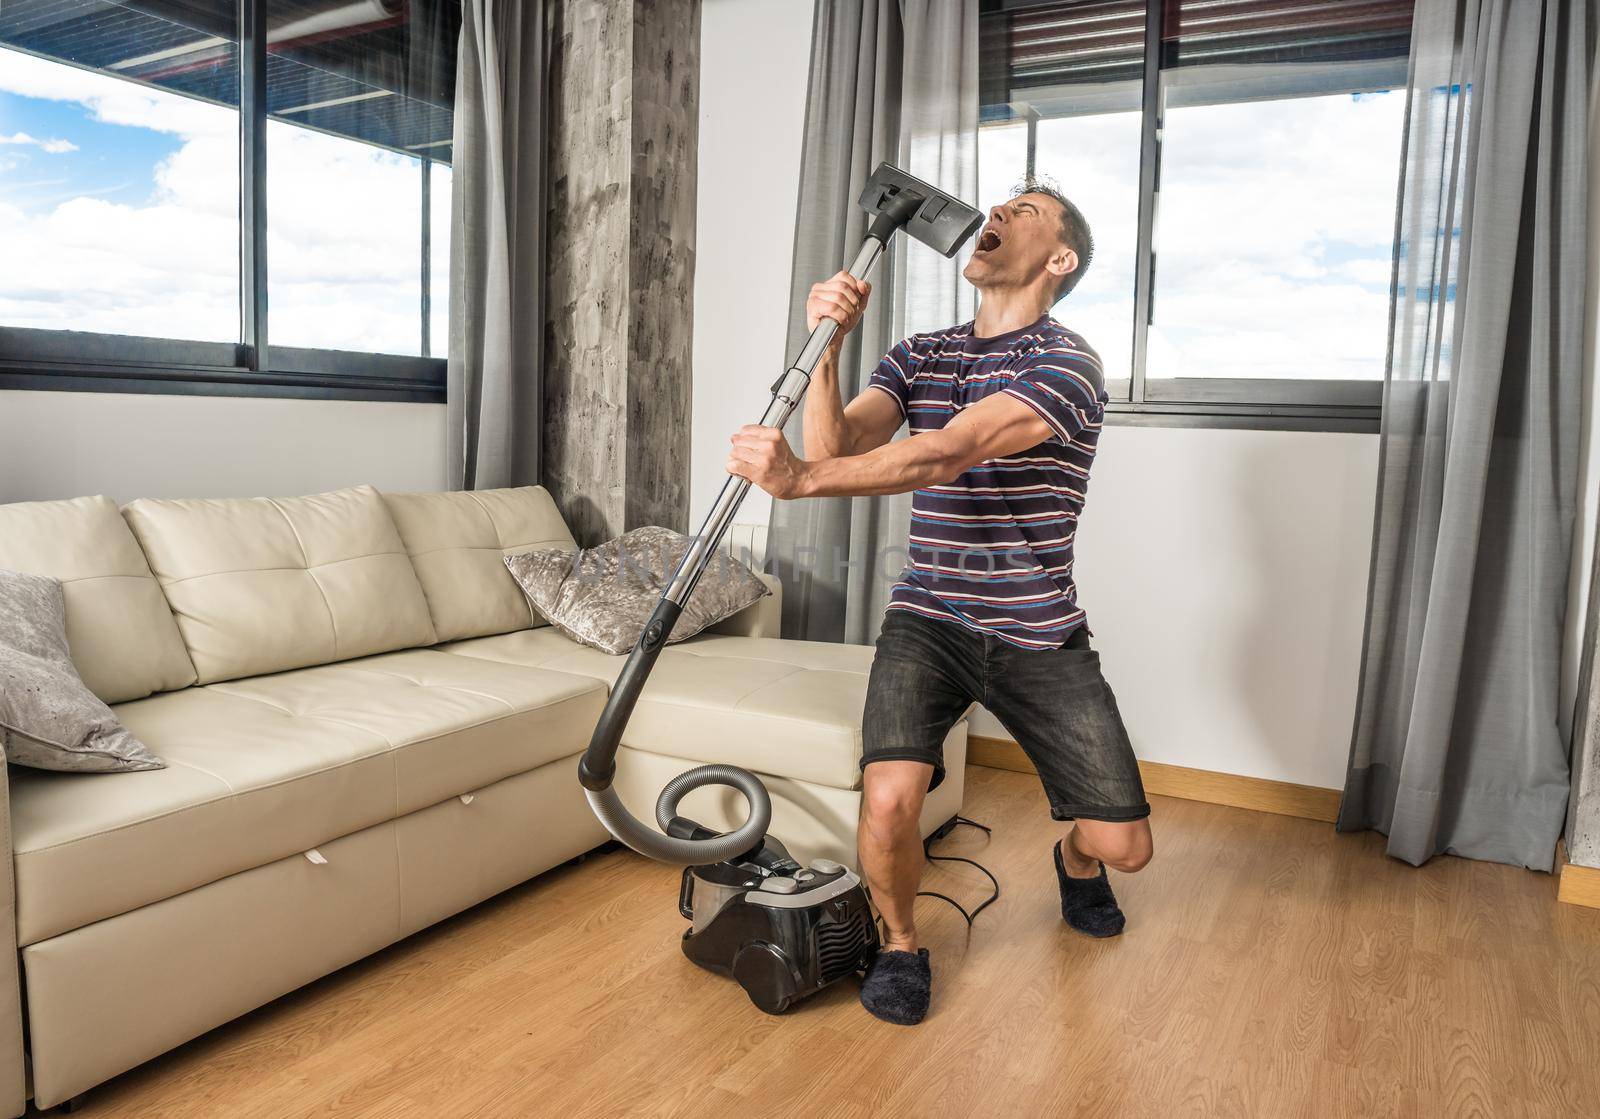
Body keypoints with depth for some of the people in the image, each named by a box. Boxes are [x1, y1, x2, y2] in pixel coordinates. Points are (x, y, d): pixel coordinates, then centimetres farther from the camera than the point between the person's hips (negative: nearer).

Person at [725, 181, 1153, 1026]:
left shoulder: (1067, 364, -11)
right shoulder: (917, 357, 8)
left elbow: (945, 456, -27)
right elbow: (835, 448, -8)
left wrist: (798, 480, -38)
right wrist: (825, 346, -22)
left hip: (1038, 638, -2)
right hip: (927, 623, 2)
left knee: (1125, 845, 0)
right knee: (889, 799, -22)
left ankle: (1075, 860, 39)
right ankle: (899, 945, 10)